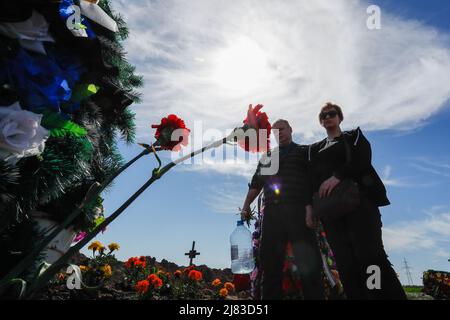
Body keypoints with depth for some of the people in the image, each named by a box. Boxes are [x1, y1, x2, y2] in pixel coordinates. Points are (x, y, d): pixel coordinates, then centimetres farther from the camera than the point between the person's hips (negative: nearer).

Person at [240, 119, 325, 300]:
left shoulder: (303, 152, 12)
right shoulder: (267, 158, 23)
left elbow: (313, 181, 0)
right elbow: (256, 184, 21)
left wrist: (310, 207, -13)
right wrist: (246, 207, 10)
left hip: (297, 210, -3)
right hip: (272, 212, 4)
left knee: (308, 263, -4)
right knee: (270, 262, 4)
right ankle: (271, 297, 12)